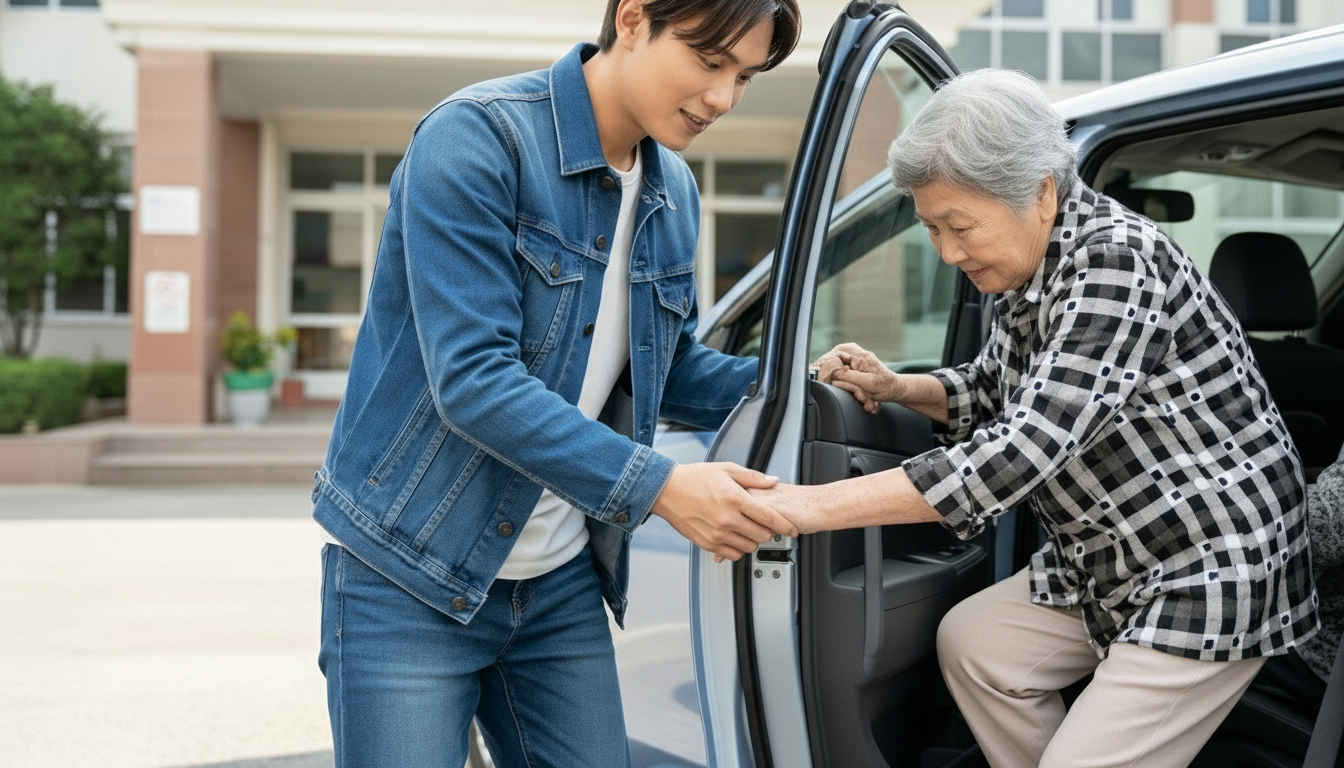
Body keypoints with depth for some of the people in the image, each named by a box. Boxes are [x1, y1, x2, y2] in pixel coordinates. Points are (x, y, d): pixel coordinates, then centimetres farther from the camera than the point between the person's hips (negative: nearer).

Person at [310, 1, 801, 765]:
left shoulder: (674, 194, 5)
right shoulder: (476, 138, -17)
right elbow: (472, 379, -25)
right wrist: (655, 486, -27)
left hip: (563, 589, 7)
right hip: (409, 581, -6)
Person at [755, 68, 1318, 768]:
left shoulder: (1114, 262, -28)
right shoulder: (1027, 265, 0)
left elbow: (1025, 451, -37)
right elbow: (995, 390, 18)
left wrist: (813, 506, -39)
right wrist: (896, 389, -3)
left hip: (1214, 574, -9)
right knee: (970, 640, 9)